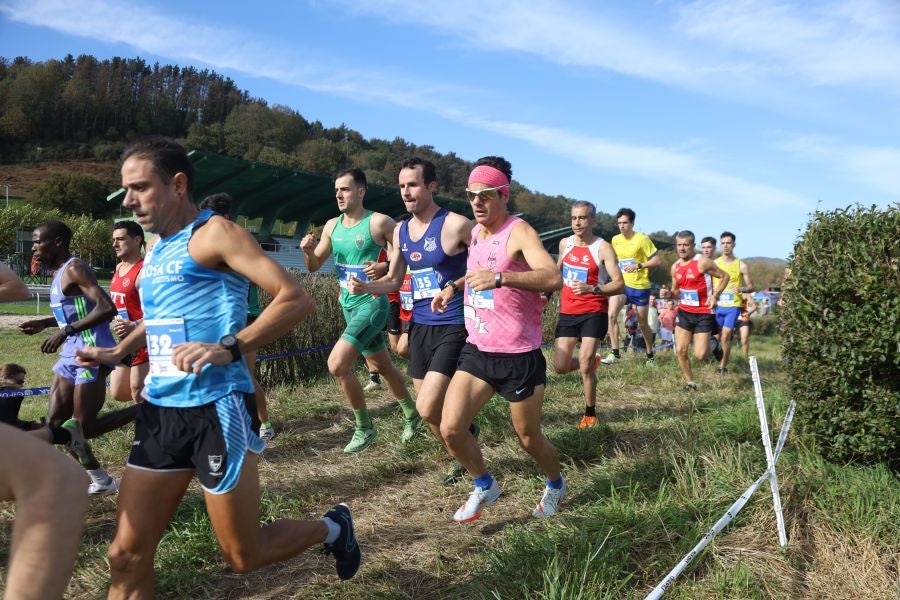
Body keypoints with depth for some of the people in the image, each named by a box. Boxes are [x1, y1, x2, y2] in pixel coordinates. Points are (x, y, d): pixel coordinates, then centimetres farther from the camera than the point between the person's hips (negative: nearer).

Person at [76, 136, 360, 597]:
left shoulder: (213, 233, -10)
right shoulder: (157, 249, 15)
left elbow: (296, 299, -20)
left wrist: (229, 348, -29)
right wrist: (118, 351, 26)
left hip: (215, 410, -7)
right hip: (159, 410, 8)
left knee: (243, 556, 6)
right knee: (127, 556, 7)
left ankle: (331, 529, 32)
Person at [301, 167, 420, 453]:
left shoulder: (379, 222, -13)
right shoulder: (332, 226, 6)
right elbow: (314, 266, 12)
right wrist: (308, 251, -8)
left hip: (372, 303, -7)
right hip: (348, 305, 8)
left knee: (337, 364, -19)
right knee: (382, 366, 20)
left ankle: (364, 427, 1)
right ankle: (412, 414, 41)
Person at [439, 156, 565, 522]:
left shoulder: (518, 231, -14)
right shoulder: (474, 233, 9)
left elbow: (553, 278, -33)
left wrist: (499, 278, -44)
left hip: (518, 356, -6)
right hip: (477, 351, 6)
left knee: (529, 439, 10)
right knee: (450, 429, -6)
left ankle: (556, 485, 42)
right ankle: (484, 486, 22)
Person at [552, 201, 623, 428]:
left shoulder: (603, 248, -11)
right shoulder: (564, 243, 5)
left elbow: (619, 284, -19)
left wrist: (592, 288, -33)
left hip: (594, 312, -5)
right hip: (567, 312, 5)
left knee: (585, 367, -12)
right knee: (560, 367, -1)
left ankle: (590, 414, 10)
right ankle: (591, 361, 32)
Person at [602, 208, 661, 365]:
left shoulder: (642, 239, -11)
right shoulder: (615, 240, 3)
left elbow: (656, 260, -12)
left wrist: (638, 265, -23)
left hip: (640, 286, -3)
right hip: (621, 284, 4)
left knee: (643, 323, 9)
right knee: (612, 314, -19)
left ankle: (650, 355, 29)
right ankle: (615, 352, -13)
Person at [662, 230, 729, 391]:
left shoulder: (702, 262, -13)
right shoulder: (675, 267, 6)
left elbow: (724, 276, -3)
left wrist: (715, 295, -14)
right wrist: (669, 293, -5)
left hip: (704, 313, -5)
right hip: (684, 312, 5)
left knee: (700, 355, -7)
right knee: (680, 351, -3)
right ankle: (690, 382, 16)